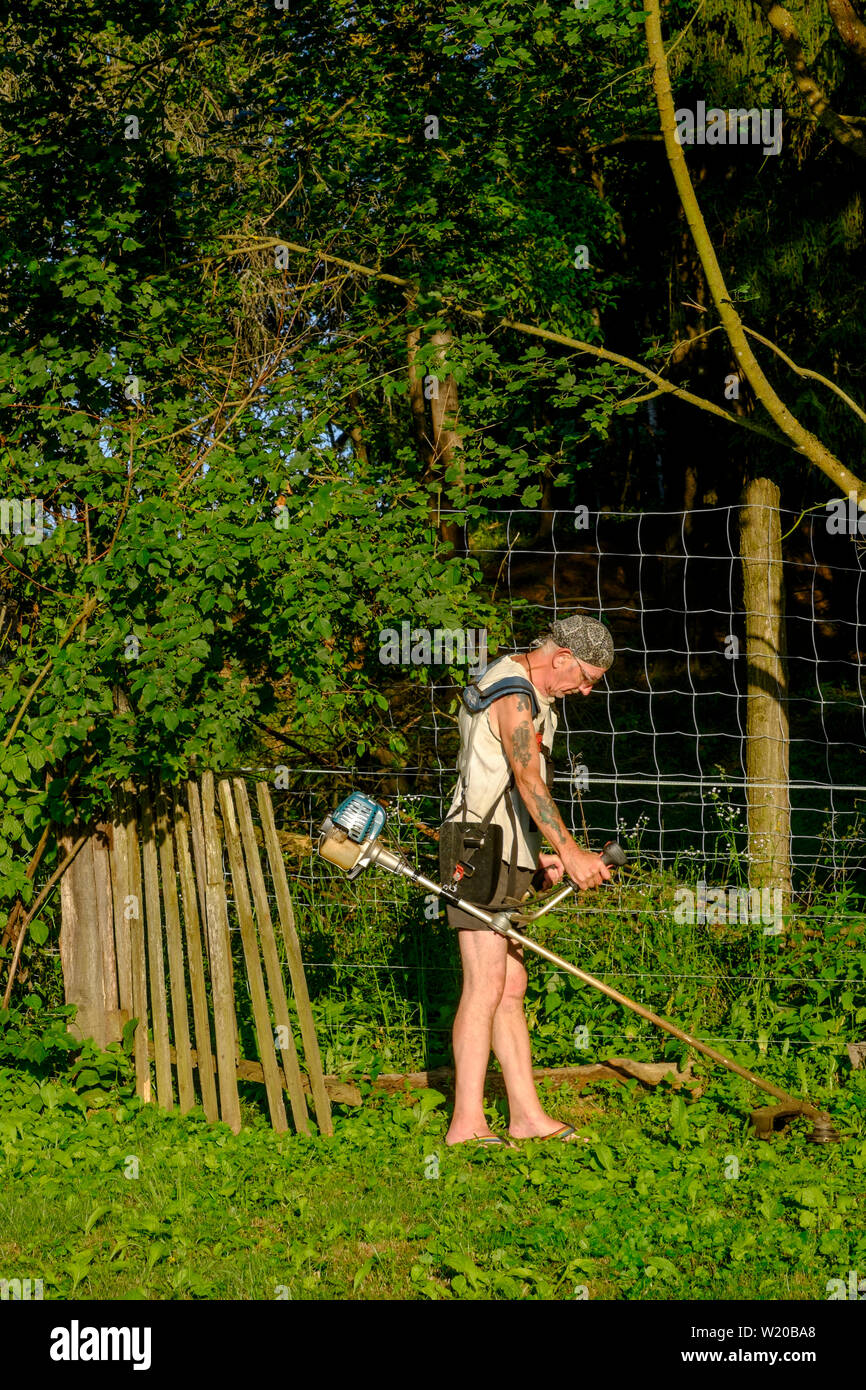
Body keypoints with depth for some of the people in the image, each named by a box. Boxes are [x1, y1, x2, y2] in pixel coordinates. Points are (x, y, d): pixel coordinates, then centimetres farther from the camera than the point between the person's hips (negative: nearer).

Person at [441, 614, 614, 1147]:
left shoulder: (532, 697, 21)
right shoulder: (514, 694, -13)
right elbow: (527, 778, -25)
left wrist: (538, 855, 20)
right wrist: (570, 851, -33)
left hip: (506, 857, 11)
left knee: (511, 985, 9)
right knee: (486, 984, -14)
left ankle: (527, 1114, 12)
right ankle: (467, 1123, -15)